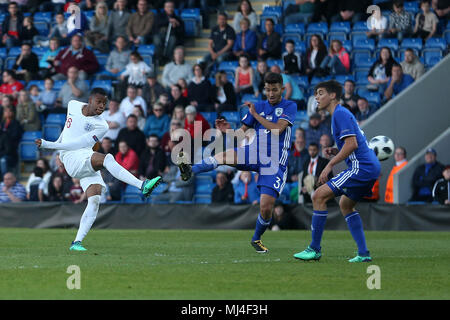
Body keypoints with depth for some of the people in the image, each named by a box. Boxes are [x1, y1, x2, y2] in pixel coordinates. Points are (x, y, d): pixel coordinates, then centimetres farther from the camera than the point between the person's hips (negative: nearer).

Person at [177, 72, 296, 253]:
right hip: (255, 151, 3)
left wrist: (255, 114, -13)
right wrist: (228, 130, -9)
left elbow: (277, 130, -15)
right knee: (226, 156, -31)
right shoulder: (259, 106, 13)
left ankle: (256, 239, 16)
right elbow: (242, 132, 13)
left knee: (266, 207, -11)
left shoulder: (289, 107, 0)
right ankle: (190, 171, -48)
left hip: (275, 162, -3)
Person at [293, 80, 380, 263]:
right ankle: (363, 254, 17)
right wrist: (336, 151, 12)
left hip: (361, 167, -11)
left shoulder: (340, 114, -9)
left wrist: (330, 165, -16)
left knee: (319, 196, -10)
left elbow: (352, 144, -19)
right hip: (371, 167, 11)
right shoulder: (341, 114, 22)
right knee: (345, 204, 24)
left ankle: (315, 249, -6)